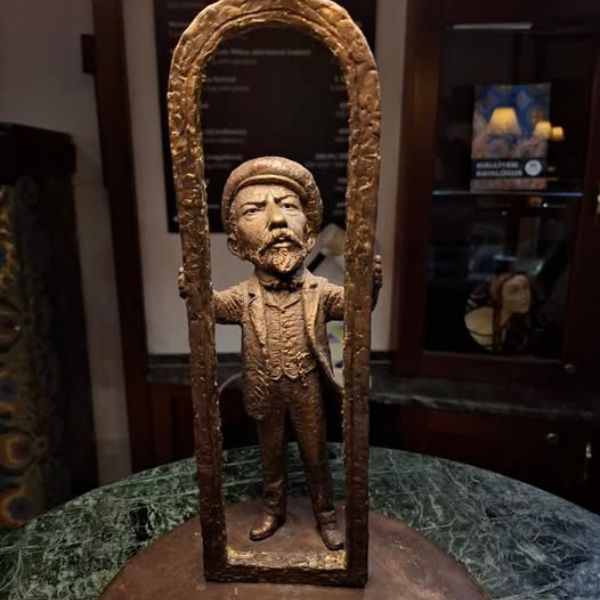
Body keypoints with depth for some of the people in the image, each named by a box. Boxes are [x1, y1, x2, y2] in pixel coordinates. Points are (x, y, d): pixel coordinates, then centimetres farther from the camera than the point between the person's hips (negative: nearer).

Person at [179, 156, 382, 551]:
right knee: (271, 455, 20)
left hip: (307, 389, -1)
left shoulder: (319, 290, -11)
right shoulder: (246, 295, -9)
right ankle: (274, 511, 43)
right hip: (266, 392, 1)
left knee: (316, 456, 16)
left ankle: (327, 515, 37)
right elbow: (216, 305, -21)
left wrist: (369, 286, -44)